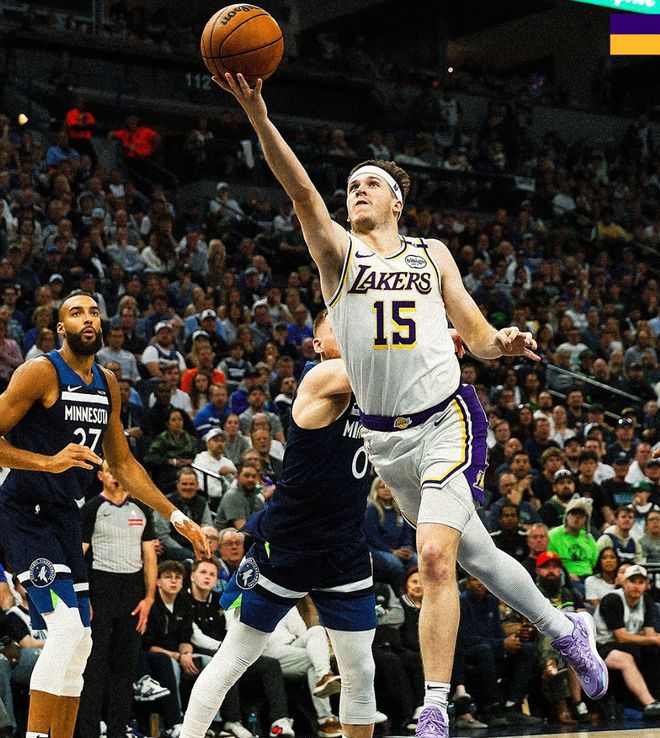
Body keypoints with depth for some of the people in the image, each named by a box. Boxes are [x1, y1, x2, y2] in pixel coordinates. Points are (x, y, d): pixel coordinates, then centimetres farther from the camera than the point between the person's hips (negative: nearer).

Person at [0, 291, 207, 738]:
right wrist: (48, 462, -28)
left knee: (78, 645, 10)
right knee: (67, 630, -21)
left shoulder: (108, 384, 12)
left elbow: (123, 464, 20)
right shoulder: (41, 372, -11)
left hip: (65, 517, 9)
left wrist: (177, 518, 16)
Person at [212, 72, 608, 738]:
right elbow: (300, 189, -14)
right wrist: (256, 114, -30)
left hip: (448, 420, -2)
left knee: (435, 559, -18)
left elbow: (476, 333, 12)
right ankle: (566, 629, 37)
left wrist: (501, 343, -13)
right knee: (472, 553, 13)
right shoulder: (338, 251, 3)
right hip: (384, 435, 2)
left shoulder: (432, 254, 9)